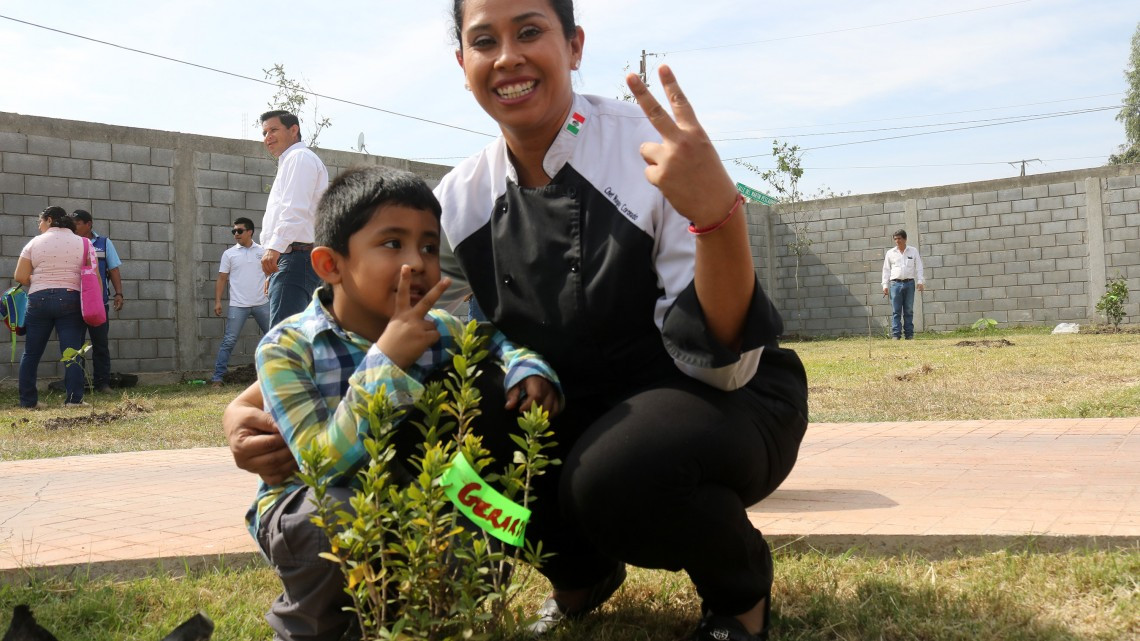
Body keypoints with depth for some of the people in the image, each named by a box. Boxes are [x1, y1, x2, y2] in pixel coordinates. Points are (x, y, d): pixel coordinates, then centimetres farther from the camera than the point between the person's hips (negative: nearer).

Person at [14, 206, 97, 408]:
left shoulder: (35, 243, 5)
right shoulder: (83, 243, 5)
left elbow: (20, 277, 1)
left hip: (38, 299, 1)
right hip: (71, 299, -1)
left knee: (31, 353, 10)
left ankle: (28, 400, 13)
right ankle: (73, 399, -9)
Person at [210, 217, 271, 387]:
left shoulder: (263, 251, 6)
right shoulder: (229, 254, 4)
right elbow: (222, 279, 4)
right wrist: (217, 301, -4)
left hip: (262, 304, 2)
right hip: (238, 306, -1)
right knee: (228, 341, -4)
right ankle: (217, 377, -2)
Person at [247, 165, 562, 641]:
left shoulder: (441, 331, -8)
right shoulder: (287, 348, -21)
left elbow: (495, 343, 15)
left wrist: (528, 368, -10)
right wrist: (386, 363, -36)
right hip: (308, 507, -4)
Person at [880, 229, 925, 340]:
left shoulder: (913, 251, 11)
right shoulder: (890, 253, 10)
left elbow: (918, 267, 9)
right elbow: (886, 270, 10)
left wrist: (920, 281, -3)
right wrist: (885, 285, 3)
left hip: (909, 283, 0)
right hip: (895, 283, 0)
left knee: (909, 311, 2)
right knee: (896, 311, -5)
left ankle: (909, 334, 5)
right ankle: (896, 334, -7)